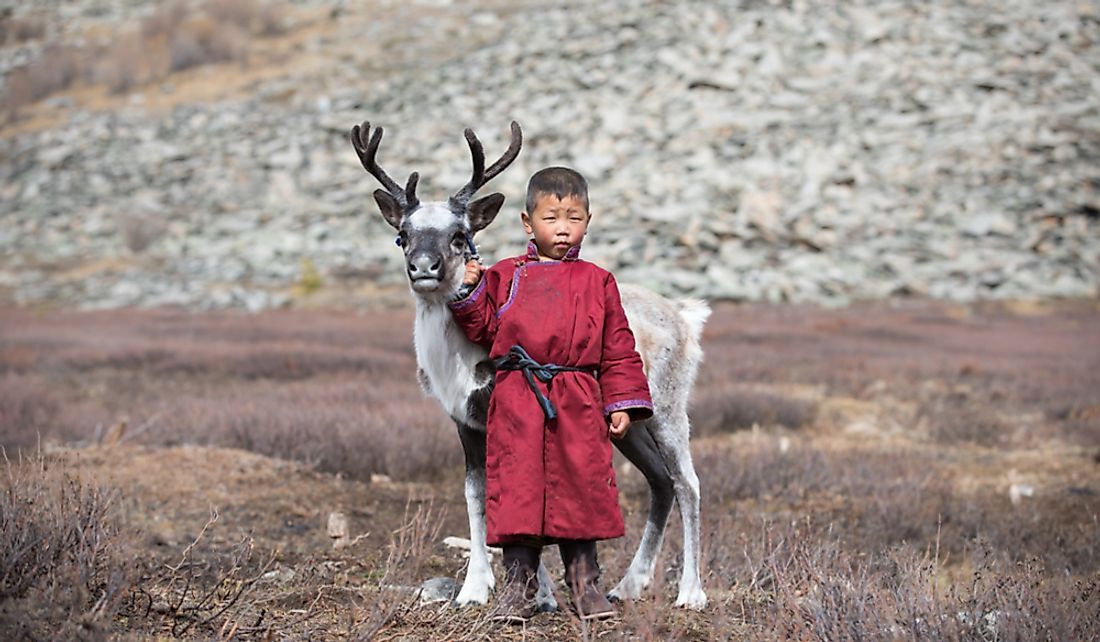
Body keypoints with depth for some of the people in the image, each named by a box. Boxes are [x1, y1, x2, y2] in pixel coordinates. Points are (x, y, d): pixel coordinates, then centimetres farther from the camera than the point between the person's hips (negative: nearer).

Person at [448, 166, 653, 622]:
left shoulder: (598, 282, 11)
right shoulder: (507, 276, 10)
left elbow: (618, 350, 11)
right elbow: (483, 329, 13)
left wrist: (622, 403, 4)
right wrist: (469, 292, -2)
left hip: (577, 405, 0)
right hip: (517, 405, 0)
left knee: (581, 489, 2)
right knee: (517, 489, -1)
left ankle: (585, 585, 15)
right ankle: (518, 588, 9)